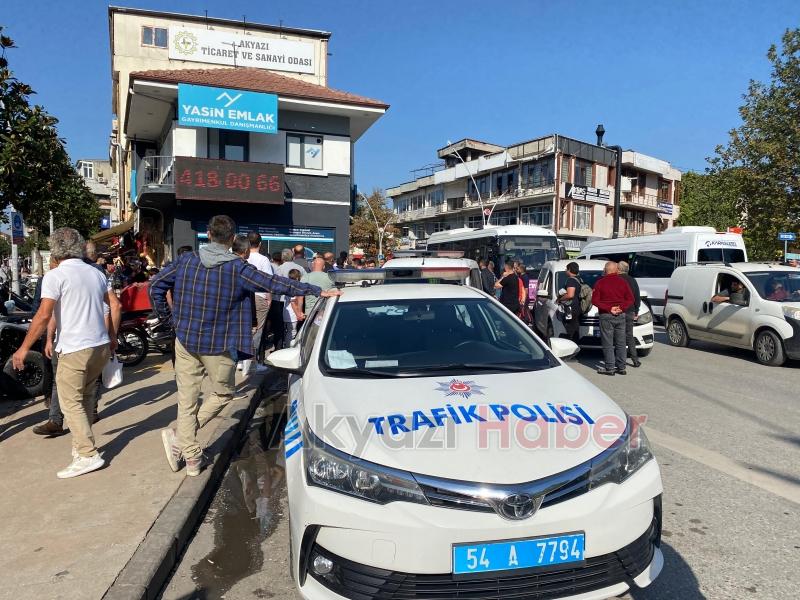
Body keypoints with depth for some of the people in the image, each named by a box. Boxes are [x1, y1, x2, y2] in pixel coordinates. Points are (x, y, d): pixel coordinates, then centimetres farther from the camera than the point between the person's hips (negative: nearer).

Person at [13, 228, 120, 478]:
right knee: (85, 397, 19)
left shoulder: (55, 276, -8)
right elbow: (115, 306, 15)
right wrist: (112, 337, 25)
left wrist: (24, 348, -8)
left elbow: (44, 316, -15)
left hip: (74, 350, -6)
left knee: (71, 403, 1)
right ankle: (82, 443, 25)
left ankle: (87, 455, -2)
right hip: (101, 346, 6)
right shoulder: (96, 273, 10)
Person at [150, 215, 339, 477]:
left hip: (185, 340, 4)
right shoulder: (237, 268, -13)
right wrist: (318, 291, -17)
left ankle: (191, 457, 18)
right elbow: (275, 284, -18)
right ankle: (180, 438, 11)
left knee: (187, 400, 11)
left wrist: (164, 312, 18)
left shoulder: (187, 260, -1)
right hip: (218, 346, -3)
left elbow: (156, 283, 5)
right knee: (222, 393, 18)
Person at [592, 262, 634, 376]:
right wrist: (621, 308, -8)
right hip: (621, 315, 3)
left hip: (606, 316, -3)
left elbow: (595, 300, -10)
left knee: (608, 343, 1)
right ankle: (621, 367, 14)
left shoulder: (600, 282, -3)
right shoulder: (622, 282, 5)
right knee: (620, 343, 10)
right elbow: (630, 299, 1)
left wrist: (609, 309, -12)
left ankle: (610, 368, 0)